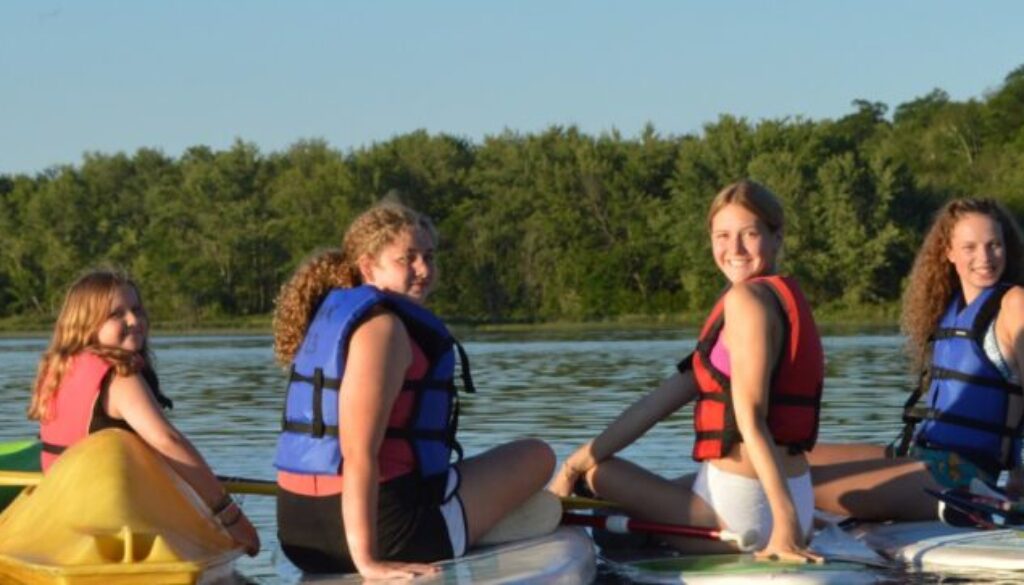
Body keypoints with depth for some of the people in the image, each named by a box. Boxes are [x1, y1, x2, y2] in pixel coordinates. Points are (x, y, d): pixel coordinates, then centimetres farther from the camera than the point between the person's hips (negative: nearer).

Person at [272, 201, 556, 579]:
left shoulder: (330, 316, 14)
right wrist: (367, 560, -29)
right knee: (537, 457, 10)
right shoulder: (382, 325, -16)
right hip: (389, 530, -10)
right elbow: (358, 453, -25)